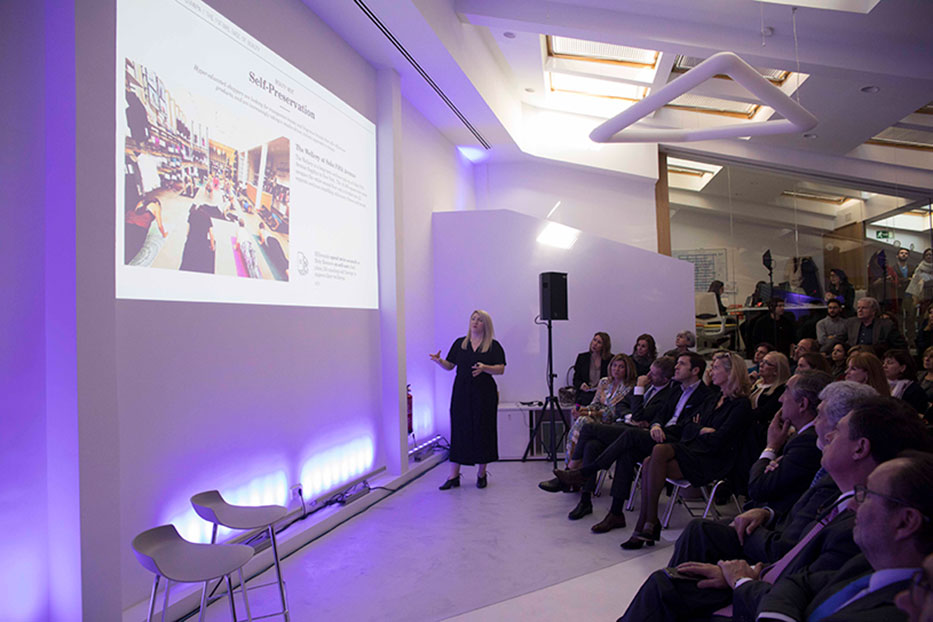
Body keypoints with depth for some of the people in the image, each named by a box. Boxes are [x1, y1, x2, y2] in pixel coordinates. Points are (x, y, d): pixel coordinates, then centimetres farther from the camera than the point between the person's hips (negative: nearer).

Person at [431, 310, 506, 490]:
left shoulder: (494, 346, 1)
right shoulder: (459, 343, 10)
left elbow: (501, 369, -6)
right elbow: (450, 365, 11)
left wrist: (484, 368, -22)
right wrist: (440, 361, -9)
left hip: (484, 394, -2)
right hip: (461, 394, 2)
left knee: (483, 431, 3)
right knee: (459, 431, 2)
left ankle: (481, 474, 17)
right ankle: (454, 476, 8)